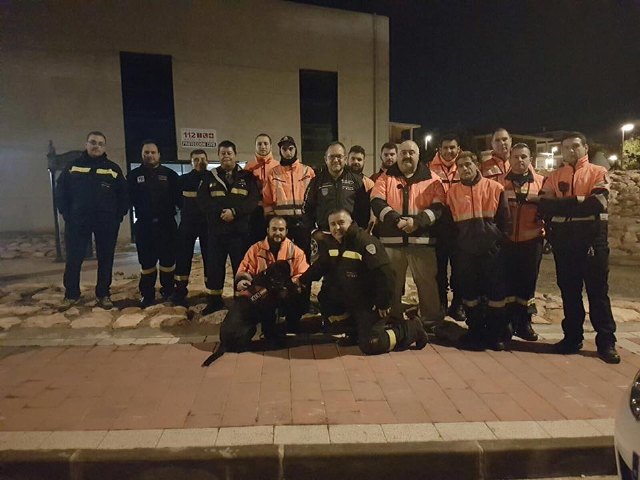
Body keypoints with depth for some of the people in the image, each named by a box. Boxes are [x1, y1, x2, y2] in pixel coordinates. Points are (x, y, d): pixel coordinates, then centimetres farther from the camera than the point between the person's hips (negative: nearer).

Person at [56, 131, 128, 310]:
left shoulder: (113, 169, 5)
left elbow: (124, 195, 6)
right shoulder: (73, 166, 6)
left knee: (105, 259, 5)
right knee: (73, 259, 3)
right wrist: (66, 214, -1)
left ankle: (103, 294, 15)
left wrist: (118, 216, -3)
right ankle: (71, 294, 18)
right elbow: (60, 191, 7)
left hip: (107, 223, 0)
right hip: (77, 221, 0)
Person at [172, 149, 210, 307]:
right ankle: (180, 292, 13)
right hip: (187, 222, 1)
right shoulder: (184, 179, 8)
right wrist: (185, 210, 7)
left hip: (208, 222, -1)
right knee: (183, 257, 3)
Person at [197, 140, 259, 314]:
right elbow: (202, 200, 0)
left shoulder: (247, 176, 6)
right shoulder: (210, 176, 10)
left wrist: (234, 212, -18)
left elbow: (253, 199, -5)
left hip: (240, 230, -1)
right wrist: (220, 213, -15)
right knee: (214, 266, 7)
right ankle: (214, 300, 20)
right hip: (216, 230, 2)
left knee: (241, 266, 4)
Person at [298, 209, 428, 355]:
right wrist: (302, 280, 10)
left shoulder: (365, 241, -24)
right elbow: (319, 267, 17)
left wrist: (383, 303, -24)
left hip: (370, 302, -8)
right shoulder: (331, 243, 2)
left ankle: (412, 328, 8)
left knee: (369, 345, -15)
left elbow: (385, 273, -28)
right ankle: (355, 332, 15)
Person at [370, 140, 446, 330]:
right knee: (391, 282, 10)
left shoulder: (432, 179, 7)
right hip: (391, 239, 1)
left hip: (422, 240, -1)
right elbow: (377, 203, -5)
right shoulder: (385, 178, 9)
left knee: (427, 282, 4)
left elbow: (438, 207, -3)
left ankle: (432, 321, 19)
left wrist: (416, 221, -18)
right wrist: (396, 220, -20)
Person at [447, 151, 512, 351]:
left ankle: (496, 334, 17)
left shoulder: (495, 188, 1)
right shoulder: (453, 191, 5)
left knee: (496, 292, 3)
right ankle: (476, 332, 24)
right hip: (465, 251, 2)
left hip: (492, 249, -1)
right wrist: (454, 246, 4)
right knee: (469, 292, 8)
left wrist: (502, 241, -2)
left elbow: (505, 219, 4)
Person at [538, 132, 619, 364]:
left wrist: (562, 204, -11)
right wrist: (580, 201, -11)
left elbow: (598, 203, -14)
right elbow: (545, 207, -4)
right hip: (563, 238, 3)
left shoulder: (598, 173, 3)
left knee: (597, 289, 1)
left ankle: (606, 342, 10)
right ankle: (572, 337, 20)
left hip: (592, 236, -3)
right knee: (569, 289, 9)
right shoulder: (554, 177, 11)